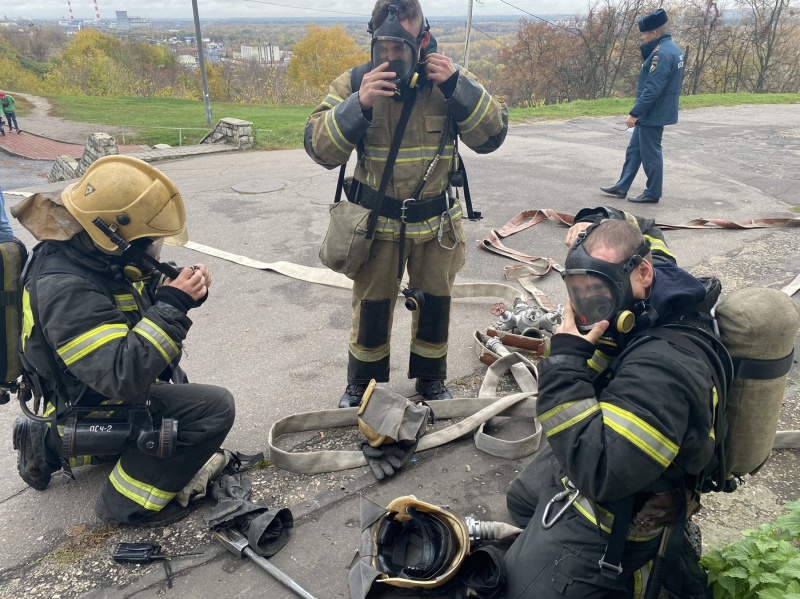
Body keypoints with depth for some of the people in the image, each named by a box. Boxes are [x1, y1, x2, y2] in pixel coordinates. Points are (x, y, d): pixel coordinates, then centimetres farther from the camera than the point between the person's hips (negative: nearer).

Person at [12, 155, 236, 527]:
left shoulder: (92, 254, -6)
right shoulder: (65, 289, -32)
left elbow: (140, 308, 7)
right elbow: (124, 378, -37)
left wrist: (181, 292, -14)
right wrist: (173, 306, -34)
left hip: (98, 384, 9)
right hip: (92, 410, -9)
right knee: (215, 409, -18)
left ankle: (55, 447, 24)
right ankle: (127, 503, -1)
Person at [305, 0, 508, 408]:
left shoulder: (449, 80, -7)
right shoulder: (354, 83, -10)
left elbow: (492, 136, -13)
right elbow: (320, 148, -17)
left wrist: (457, 86, -25)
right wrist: (359, 104, -31)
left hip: (436, 219, 2)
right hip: (377, 220, -1)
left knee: (435, 302, 15)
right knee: (371, 306, 10)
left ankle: (431, 379, 38)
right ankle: (361, 383, 33)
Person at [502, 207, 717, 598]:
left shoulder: (663, 366, -39)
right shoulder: (651, 283, -12)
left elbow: (599, 470, -40)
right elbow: (638, 233, 12)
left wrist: (565, 362, -38)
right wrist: (596, 221, -8)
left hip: (614, 507, -9)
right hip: (590, 459, 10)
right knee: (521, 500, 32)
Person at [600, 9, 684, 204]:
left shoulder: (662, 53, -22)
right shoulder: (671, 47, 11)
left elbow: (652, 89, -26)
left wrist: (635, 113, -23)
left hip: (653, 114, -11)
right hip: (656, 112, 11)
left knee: (650, 154, 1)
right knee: (634, 149, 16)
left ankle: (652, 193, 12)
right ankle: (621, 187, 24)